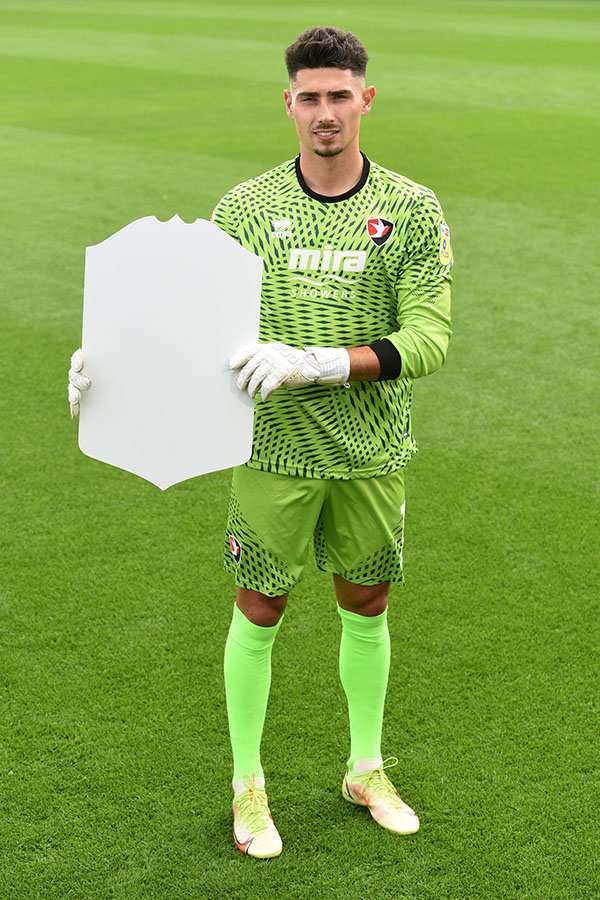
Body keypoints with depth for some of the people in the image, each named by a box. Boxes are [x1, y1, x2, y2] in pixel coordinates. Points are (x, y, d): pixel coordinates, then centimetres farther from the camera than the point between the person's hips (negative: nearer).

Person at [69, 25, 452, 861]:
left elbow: (428, 339, -15)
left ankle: (367, 769, 36)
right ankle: (248, 783, 27)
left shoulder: (413, 210, -6)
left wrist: (311, 363, -28)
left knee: (366, 608, 15)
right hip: (274, 448, -1)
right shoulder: (246, 207, -4)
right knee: (259, 612, 7)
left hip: (372, 451, 1)